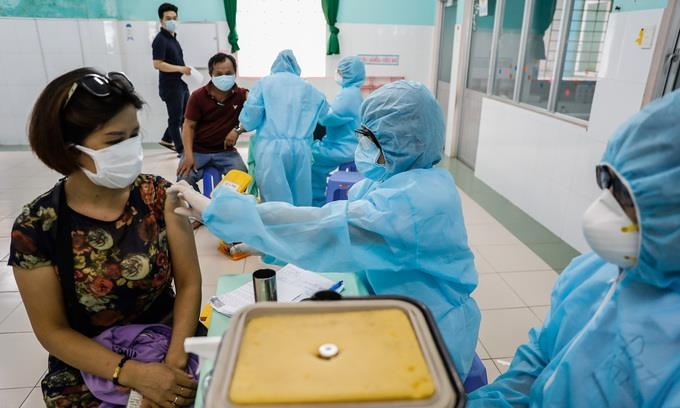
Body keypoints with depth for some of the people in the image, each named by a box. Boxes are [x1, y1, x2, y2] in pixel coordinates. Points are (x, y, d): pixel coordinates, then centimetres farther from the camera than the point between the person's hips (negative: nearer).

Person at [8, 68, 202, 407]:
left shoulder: (158, 196, -8)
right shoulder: (35, 228, -11)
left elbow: (188, 284, -5)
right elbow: (52, 330, -6)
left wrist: (174, 361, -17)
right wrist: (132, 373, -17)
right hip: (87, 375, -1)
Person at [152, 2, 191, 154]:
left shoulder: (173, 37, 14)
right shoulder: (160, 39, -14)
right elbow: (158, 64, -23)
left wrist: (185, 70, 13)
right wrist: (181, 69, -23)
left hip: (180, 83, 9)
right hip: (170, 85, -9)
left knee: (184, 115, 18)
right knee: (176, 118, 0)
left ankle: (167, 140, 31)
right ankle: (181, 150, 11)